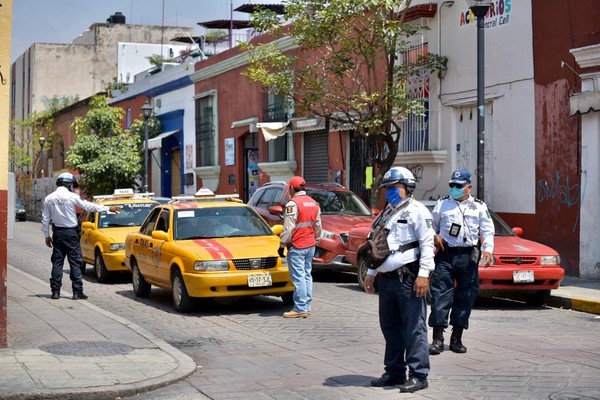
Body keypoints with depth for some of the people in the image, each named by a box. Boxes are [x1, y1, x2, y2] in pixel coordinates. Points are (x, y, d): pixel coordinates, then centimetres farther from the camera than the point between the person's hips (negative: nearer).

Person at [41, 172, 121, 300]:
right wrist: (108, 208, 3)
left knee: (57, 262, 8)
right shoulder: (72, 197, -9)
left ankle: (55, 291, 6)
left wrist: (47, 235, 15)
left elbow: (45, 219, 6)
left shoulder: (49, 198, 3)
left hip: (57, 233, 4)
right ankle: (77, 292, -2)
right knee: (75, 262, 0)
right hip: (71, 232, -4)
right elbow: (89, 206, -5)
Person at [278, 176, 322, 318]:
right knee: (307, 275, 12)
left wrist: (282, 245, -9)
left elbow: (288, 228, -16)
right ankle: (306, 307, 14)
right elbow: (318, 226, 18)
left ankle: (300, 308, -9)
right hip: (310, 245, 8)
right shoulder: (314, 203, 12)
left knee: (298, 277, -8)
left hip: (297, 247, -8)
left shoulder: (293, 204, -14)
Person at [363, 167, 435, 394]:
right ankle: (394, 372, 21)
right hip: (387, 279, 9)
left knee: (414, 327, -7)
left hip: (408, 279, -9)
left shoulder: (417, 211, -5)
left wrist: (424, 273, -20)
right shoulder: (386, 214, 22)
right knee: (389, 326, 12)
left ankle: (418, 375, -5)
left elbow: (427, 243, -13)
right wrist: (371, 272, 23)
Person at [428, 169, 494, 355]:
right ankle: (438, 338, -7)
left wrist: (487, 250, -9)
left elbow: (488, 231, 7)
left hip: (468, 256, 1)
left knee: (465, 297, 4)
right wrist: (434, 237, -3)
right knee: (440, 294, -8)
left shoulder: (479, 207, 10)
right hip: (446, 255, -1)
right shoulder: (442, 204, 11)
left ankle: (457, 338, 15)